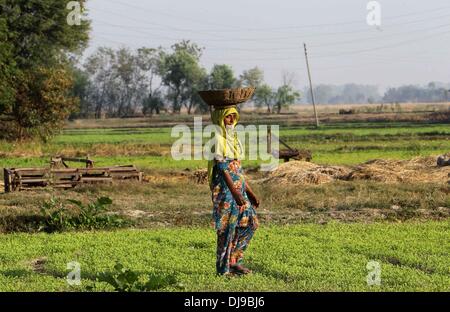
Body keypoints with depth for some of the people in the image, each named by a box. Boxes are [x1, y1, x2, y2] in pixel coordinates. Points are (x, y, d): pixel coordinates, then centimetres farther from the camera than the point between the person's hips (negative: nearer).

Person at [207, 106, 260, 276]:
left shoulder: (232, 136, 15)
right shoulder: (217, 136, -11)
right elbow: (221, 166, -19)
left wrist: (249, 191, 16)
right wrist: (235, 192, -26)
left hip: (238, 185, 9)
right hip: (224, 186, -9)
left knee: (250, 221, 9)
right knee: (228, 225, -3)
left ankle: (235, 260, 19)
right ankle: (223, 267, 7)